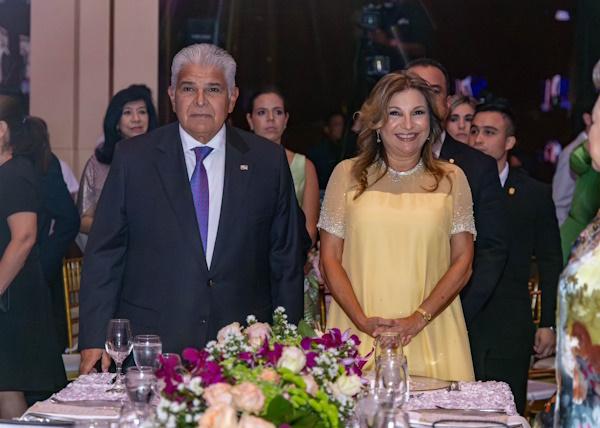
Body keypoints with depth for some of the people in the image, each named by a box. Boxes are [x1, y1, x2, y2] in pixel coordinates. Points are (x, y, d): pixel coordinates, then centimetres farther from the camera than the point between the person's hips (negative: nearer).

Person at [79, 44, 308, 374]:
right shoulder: (133, 158, 3)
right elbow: (104, 254, 4)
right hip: (150, 348, -1)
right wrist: (94, 339, -2)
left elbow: (287, 257, 9)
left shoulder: (267, 160, 5)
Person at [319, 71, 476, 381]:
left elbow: (462, 262, 4)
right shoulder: (347, 175, 7)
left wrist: (418, 319, -9)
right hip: (358, 337, 0)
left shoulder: (451, 179, 8)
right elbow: (330, 259, 3)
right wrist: (363, 321, -9)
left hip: (431, 339, 0)